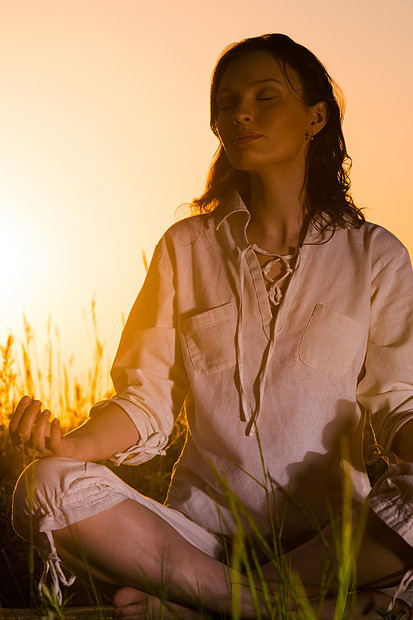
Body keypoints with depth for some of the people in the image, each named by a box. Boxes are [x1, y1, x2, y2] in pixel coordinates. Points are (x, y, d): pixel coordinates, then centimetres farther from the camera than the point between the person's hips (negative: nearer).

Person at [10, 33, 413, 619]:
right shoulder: (187, 246, 10)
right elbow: (149, 400, 6)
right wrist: (75, 442, -15)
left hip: (328, 534, -1)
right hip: (203, 522, 1)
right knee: (47, 487, -25)